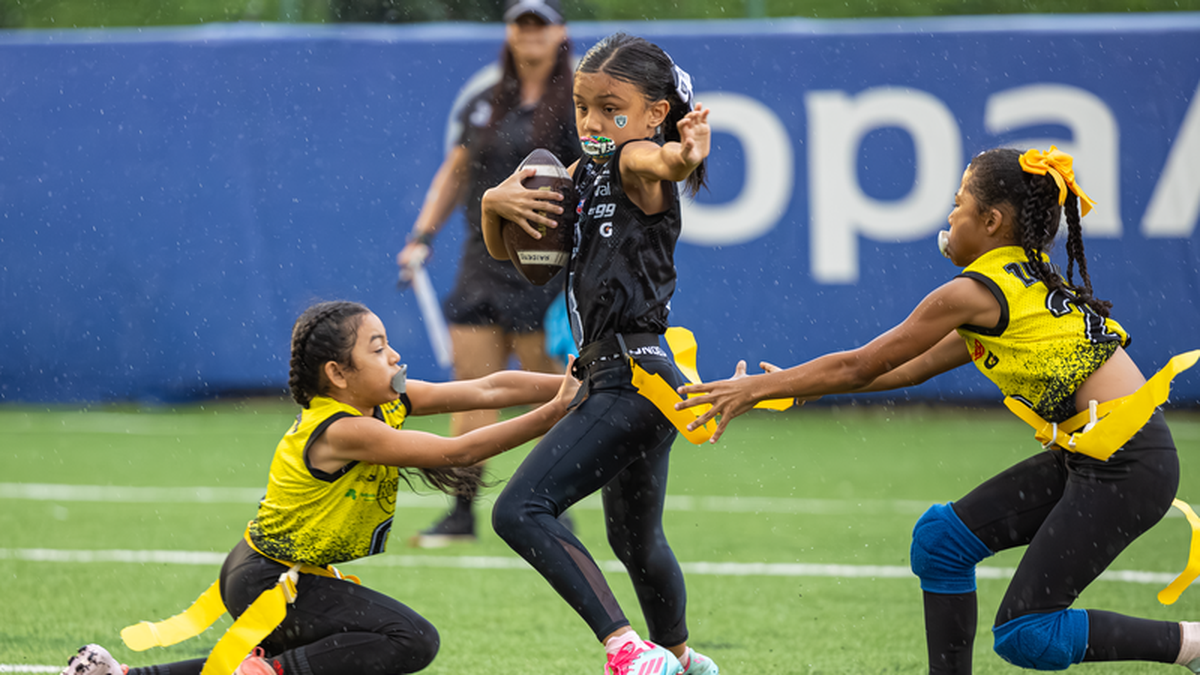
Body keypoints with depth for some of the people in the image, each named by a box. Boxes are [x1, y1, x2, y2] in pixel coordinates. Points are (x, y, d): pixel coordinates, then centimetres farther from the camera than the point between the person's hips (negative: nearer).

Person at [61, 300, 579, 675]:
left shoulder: (388, 403, -3)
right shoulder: (342, 431, -28)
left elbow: (487, 389, -8)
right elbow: (456, 452, -30)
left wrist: (568, 387, -16)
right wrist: (551, 416, -31)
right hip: (266, 582, -10)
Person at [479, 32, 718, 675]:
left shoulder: (635, 162, -11)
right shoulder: (584, 176, 16)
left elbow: (665, 162, -37)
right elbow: (505, 248, 19)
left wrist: (686, 154, -63)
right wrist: (496, 202, -5)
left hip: (633, 377, -10)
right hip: (616, 378, 10)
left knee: (520, 510, -22)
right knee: (634, 540, 28)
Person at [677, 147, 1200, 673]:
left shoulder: (974, 293, -13)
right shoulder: (1028, 279, 15)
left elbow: (860, 366, -6)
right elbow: (917, 368, 22)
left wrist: (758, 388, 4)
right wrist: (801, 386, 24)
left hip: (1127, 466, -10)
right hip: (1090, 457, 10)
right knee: (941, 538, 9)